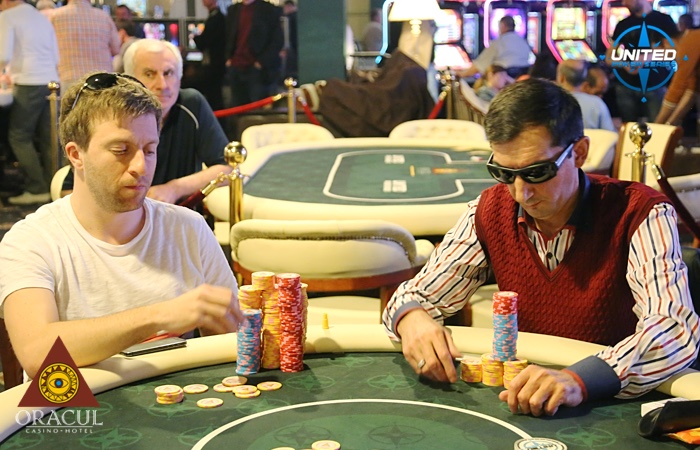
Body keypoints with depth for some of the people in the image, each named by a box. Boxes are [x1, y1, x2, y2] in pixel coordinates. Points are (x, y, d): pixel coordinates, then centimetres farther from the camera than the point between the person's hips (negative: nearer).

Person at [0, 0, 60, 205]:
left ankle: (37, 189, -3)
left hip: (29, 85, -7)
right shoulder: (42, 17, 19)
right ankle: (51, 187, 9)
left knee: (19, 137, 1)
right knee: (46, 139, 9)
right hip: (51, 81, 7)